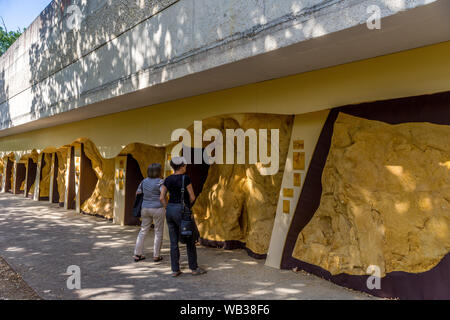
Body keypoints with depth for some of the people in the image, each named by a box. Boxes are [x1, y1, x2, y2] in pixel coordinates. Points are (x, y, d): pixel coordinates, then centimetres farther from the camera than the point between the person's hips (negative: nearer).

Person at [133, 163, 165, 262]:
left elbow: (137, 194, 12)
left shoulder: (144, 181, 5)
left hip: (145, 209, 6)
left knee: (143, 231, 14)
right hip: (157, 209, -5)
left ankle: (137, 255, 16)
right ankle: (156, 256, 11)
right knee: (158, 232, 7)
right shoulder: (160, 182, -12)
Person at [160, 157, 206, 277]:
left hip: (169, 210, 6)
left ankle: (175, 270, 14)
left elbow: (162, 197, 4)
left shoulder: (168, 179, 6)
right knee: (190, 240, 7)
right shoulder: (185, 178, -11)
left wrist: (168, 209, 10)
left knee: (174, 242, 10)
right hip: (181, 211, -6)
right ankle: (194, 268, 16)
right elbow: (192, 197, -9)